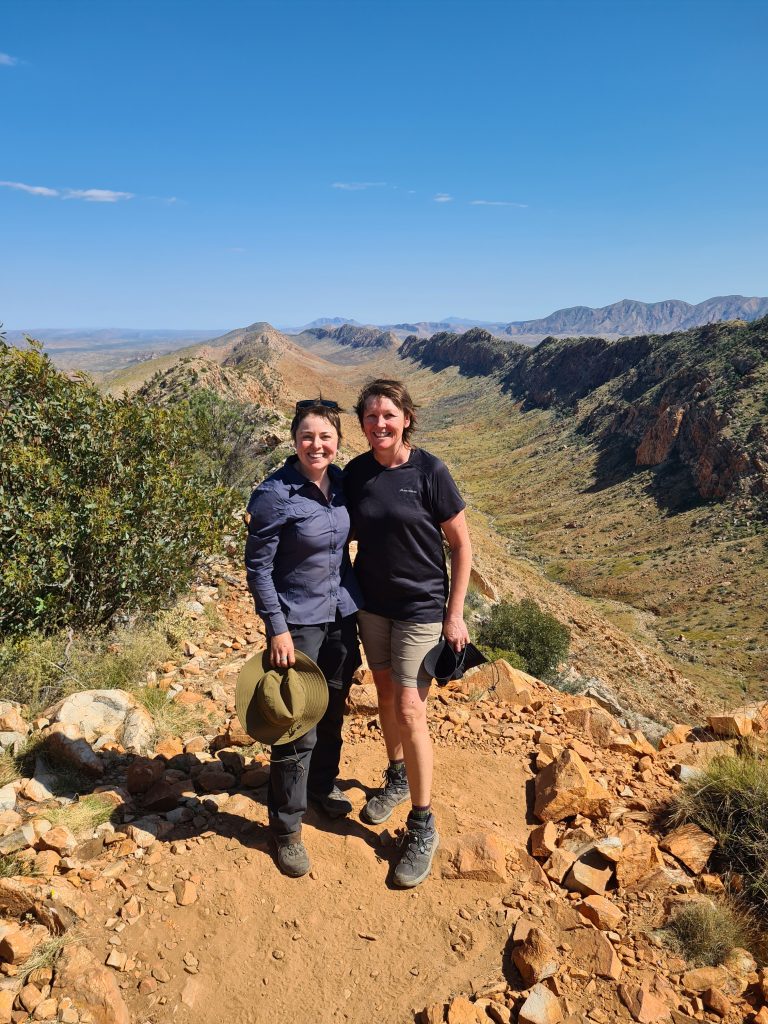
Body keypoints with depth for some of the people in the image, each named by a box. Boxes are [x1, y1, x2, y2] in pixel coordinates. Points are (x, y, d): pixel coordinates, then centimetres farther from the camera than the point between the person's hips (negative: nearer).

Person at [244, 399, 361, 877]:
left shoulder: (341, 481, 1)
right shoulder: (275, 495, -18)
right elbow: (258, 568, -13)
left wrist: (355, 600, 15)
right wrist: (277, 629, -16)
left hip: (342, 614, 6)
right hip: (298, 622, -6)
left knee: (333, 711, 21)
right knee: (298, 728, 1)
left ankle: (323, 784, 45)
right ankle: (287, 828, 20)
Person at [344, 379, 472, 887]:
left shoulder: (430, 472, -15)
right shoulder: (355, 473, -3)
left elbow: (462, 545, -10)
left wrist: (455, 614, -11)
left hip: (420, 607, -4)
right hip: (371, 602, 5)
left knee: (410, 710, -4)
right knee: (386, 695, 18)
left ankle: (423, 827, 12)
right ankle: (398, 778, 42)